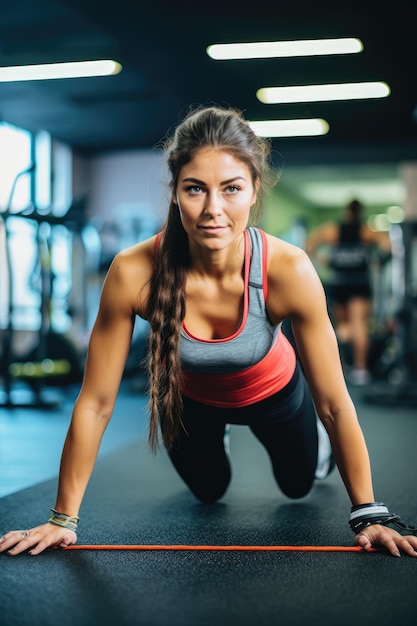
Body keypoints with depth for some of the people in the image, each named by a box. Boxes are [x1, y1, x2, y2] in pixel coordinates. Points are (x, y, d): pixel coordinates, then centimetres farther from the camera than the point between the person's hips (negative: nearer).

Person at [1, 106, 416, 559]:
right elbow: (95, 403, -28)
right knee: (209, 492, 27)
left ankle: (316, 447, 60)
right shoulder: (133, 272, -38)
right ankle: (216, 445, 59)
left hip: (274, 391, 0)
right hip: (190, 398, 0)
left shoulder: (289, 271, -39)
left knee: (298, 486, 26)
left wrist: (368, 516, -25)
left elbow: (334, 404, -29)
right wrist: (63, 520, -22)